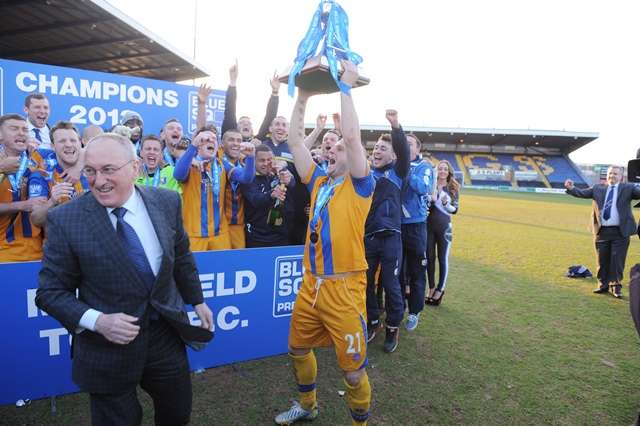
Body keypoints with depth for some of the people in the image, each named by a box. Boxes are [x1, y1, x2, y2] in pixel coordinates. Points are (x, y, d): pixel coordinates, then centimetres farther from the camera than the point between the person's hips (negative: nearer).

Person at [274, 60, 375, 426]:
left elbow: (353, 136, -20)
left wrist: (345, 87, -15)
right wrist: (302, 98, 4)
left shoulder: (361, 185, -6)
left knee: (353, 368, 4)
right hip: (311, 284, 7)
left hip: (343, 287, -6)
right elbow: (296, 140, 8)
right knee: (298, 348, 22)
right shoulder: (319, 180, 9)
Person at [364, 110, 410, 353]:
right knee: (366, 283, 11)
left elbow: (404, 151, -15)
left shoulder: (397, 172, 1)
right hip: (367, 237, 3)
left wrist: (396, 126, -31)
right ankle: (373, 323, 32)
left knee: (390, 284, 5)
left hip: (390, 237, -3)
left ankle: (393, 328, 24)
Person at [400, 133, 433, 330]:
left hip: (415, 225, -3)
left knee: (416, 272, 6)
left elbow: (423, 188, -19)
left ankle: (414, 312, 21)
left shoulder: (424, 166, -1)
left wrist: (406, 170, -22)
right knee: (396, 269, 13)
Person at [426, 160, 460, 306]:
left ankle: (440, 290, 17)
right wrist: (431, 199, -22)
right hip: (429, 225, 1)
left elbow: (454, 209, -3)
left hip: (444, 227, -1)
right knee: (429, 257, 7)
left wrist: (446, 203, -23)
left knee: (442, 258, 4)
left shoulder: (453, 188, 1)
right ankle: (431, 288, 22)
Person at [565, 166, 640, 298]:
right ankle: (603, 285, 22)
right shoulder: (598, 188, 9)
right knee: (602, 260, 10)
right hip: (602, 231, 2)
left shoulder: (628, 188, 4)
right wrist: (571, 188, -17)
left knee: (617, 260, 1)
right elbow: (582, 193, 2)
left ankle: (616, 286, 14)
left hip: (620, 231, -2)